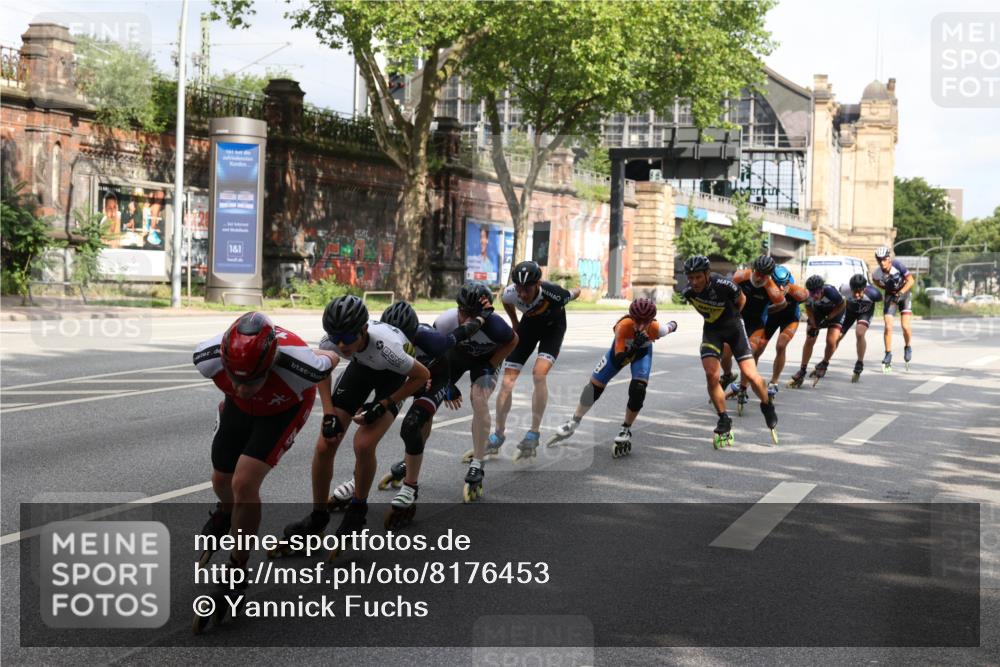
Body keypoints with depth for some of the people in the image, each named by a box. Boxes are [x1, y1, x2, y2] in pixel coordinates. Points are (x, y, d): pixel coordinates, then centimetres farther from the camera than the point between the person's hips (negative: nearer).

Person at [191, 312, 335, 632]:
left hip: (284, 410, -3)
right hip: (238, 408, 4)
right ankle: (226, 515, 57)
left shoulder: (301, 367, -44)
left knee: (244, 483, -18)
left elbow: (330, 360, -18)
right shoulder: (208, 356, -36)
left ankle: (237, 570, 4)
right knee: (222, 480, 18)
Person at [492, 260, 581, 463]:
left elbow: (576, 292, -12)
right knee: (508, 379, -7)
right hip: (529, 324, 3)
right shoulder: (510, 293, -28)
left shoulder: (554, 294, -37)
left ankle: (534, 433, -17)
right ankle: (498, 435, 8)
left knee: (539, 373, -27)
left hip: (553, 326, -3)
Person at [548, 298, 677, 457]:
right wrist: (635, 346, -59)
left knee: (638, 390, -21)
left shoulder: (656, 329, -37)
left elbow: (671, 326, -11)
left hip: (643, 352, 0)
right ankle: (573, 424, 23)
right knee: (594, 386, 3)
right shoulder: (623, 326, -43)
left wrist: (672, 325, 13)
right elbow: (619, 361, -43)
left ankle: (625, 430, 1)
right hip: (621, 349, 0)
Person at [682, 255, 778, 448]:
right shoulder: (688, 292, -16)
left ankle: (767, 407, 19)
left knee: (750, 375, -11)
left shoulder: (724, 286, -28)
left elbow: (741, 299, -4)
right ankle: (724, 421, 0)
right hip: (711, 329, 3)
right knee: (711, 375, -16)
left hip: (733, 327, -3)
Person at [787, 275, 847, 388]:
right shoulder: (807, 295, -29)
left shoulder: (830, 292, -39)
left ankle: (824, 364, 10)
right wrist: (813, 324, -12)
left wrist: (828, 318, -20)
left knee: (831, 341, -18)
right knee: (809, 341, -3)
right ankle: (802, 372, 6)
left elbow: (842, 305, -19)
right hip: (817, 311, 3)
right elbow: (808, 307, -5)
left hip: (834, 312, -3)